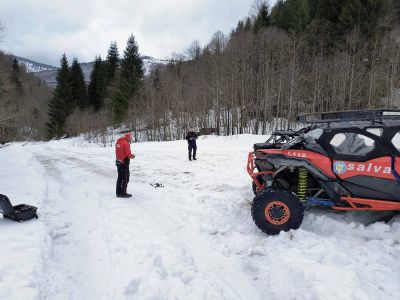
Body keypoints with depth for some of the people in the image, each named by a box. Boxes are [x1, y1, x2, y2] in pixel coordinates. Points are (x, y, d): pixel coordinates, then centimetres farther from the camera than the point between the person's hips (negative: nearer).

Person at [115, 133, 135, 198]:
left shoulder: (118, 142, 10)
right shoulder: (126, 143, -16)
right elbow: (128, 154, -20)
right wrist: (132, 155, 2)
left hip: (118, 162, 8)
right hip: (124, 163, -8)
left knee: (120, 178, 15)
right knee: (125, 178, 1)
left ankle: (118, 192, 21)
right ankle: (123, 193, 3)